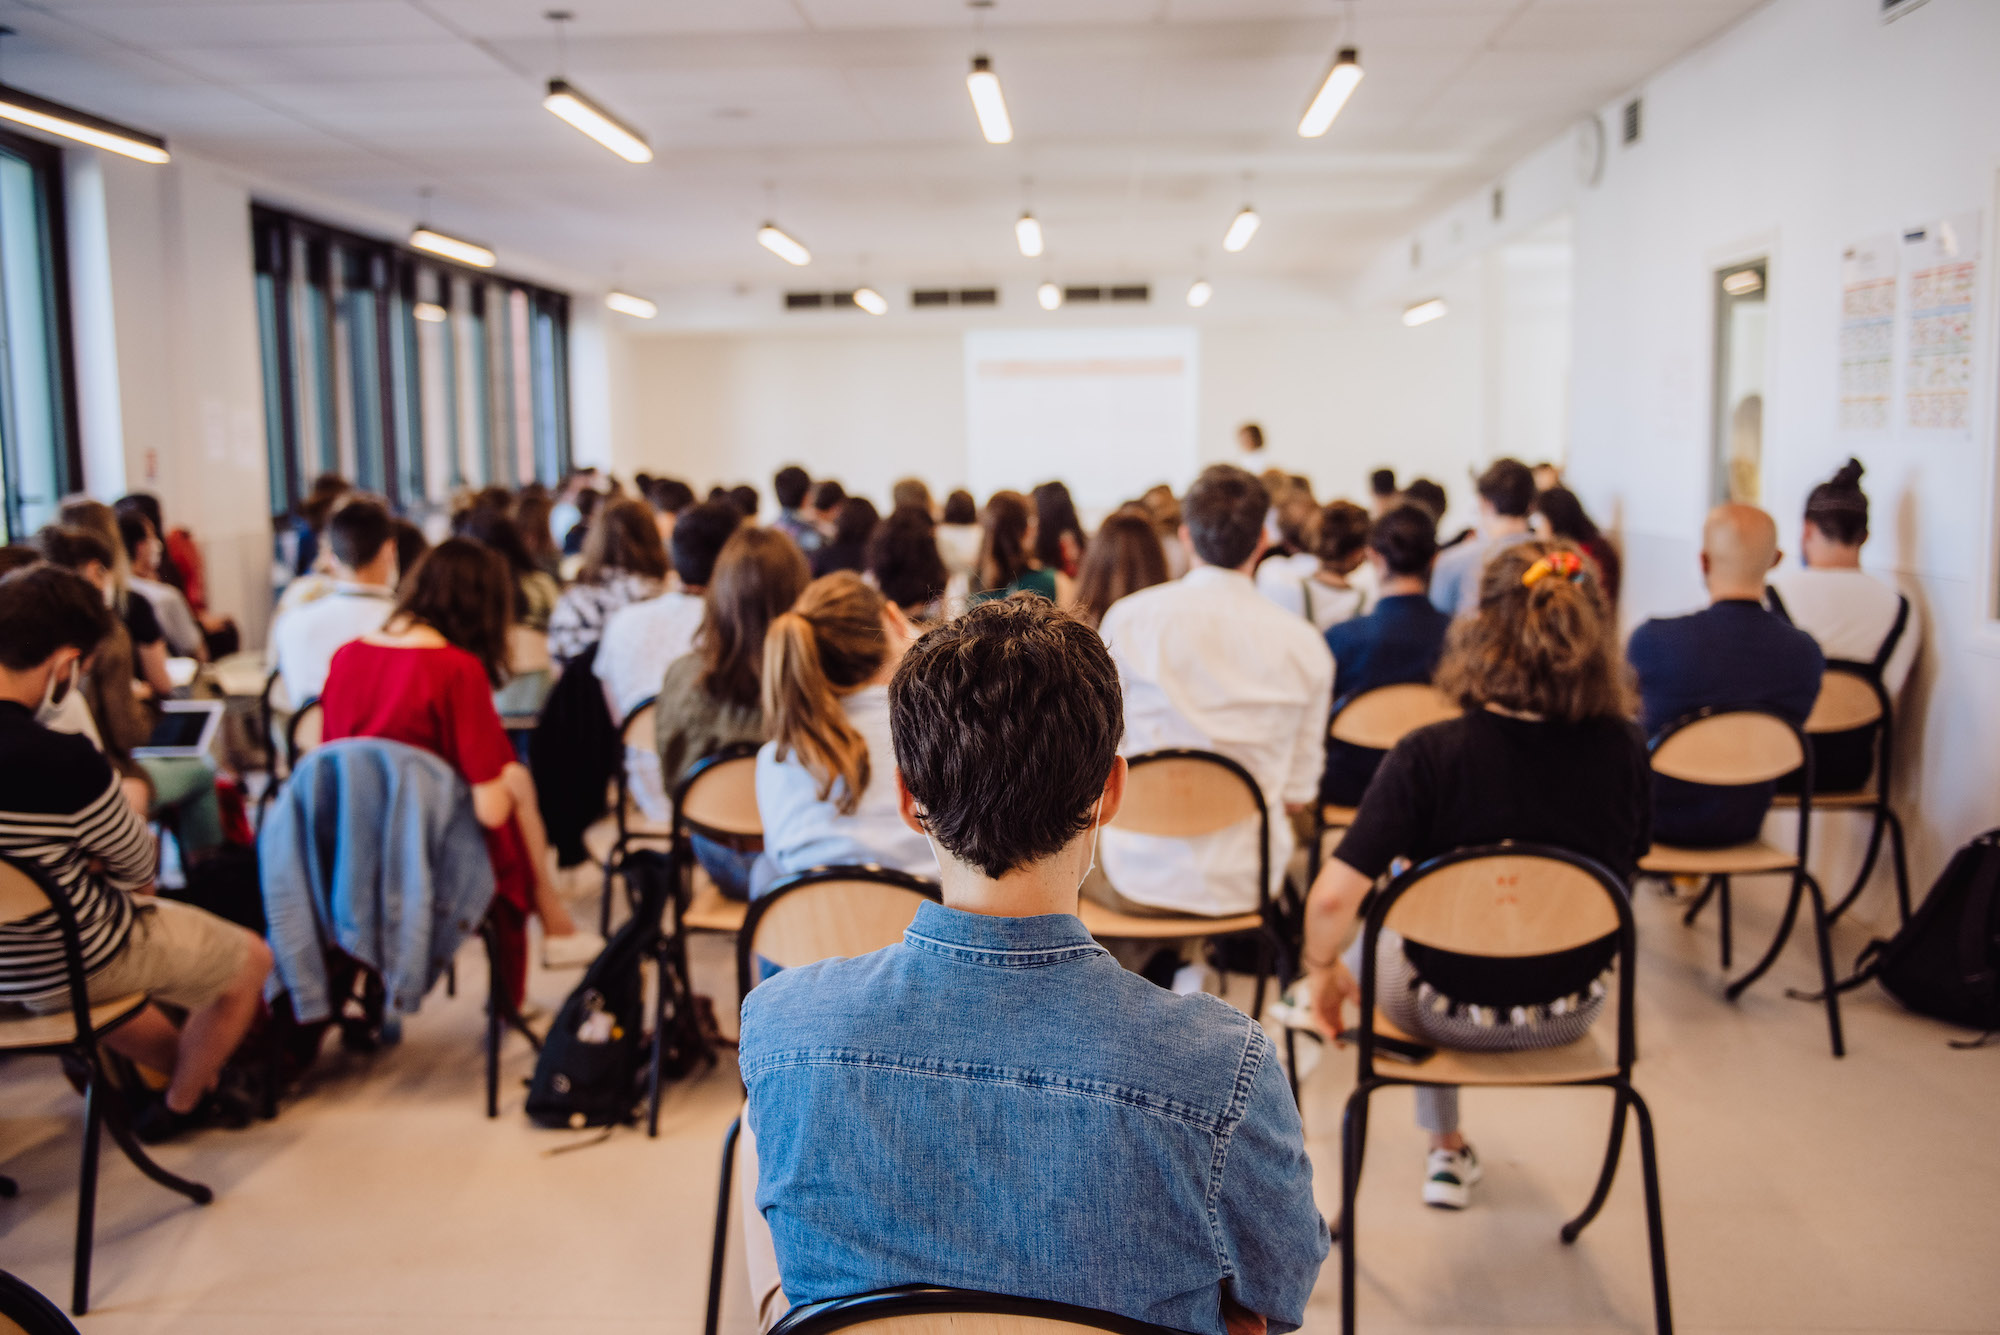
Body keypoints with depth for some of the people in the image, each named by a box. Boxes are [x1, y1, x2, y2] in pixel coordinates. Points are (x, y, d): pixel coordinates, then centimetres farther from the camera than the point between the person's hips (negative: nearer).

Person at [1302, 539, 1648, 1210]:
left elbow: (1333, 897, -29)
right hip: (1571, 1014, 4)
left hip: (1452, 1012, -3)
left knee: (1372, 942, 33)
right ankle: (1447, 1152, 52)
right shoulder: (1624, 751, -17)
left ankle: (1447, 1149, 49)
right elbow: (1623, 868, 2)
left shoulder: (1429, 755, -27)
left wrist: (1323, 970, -7)